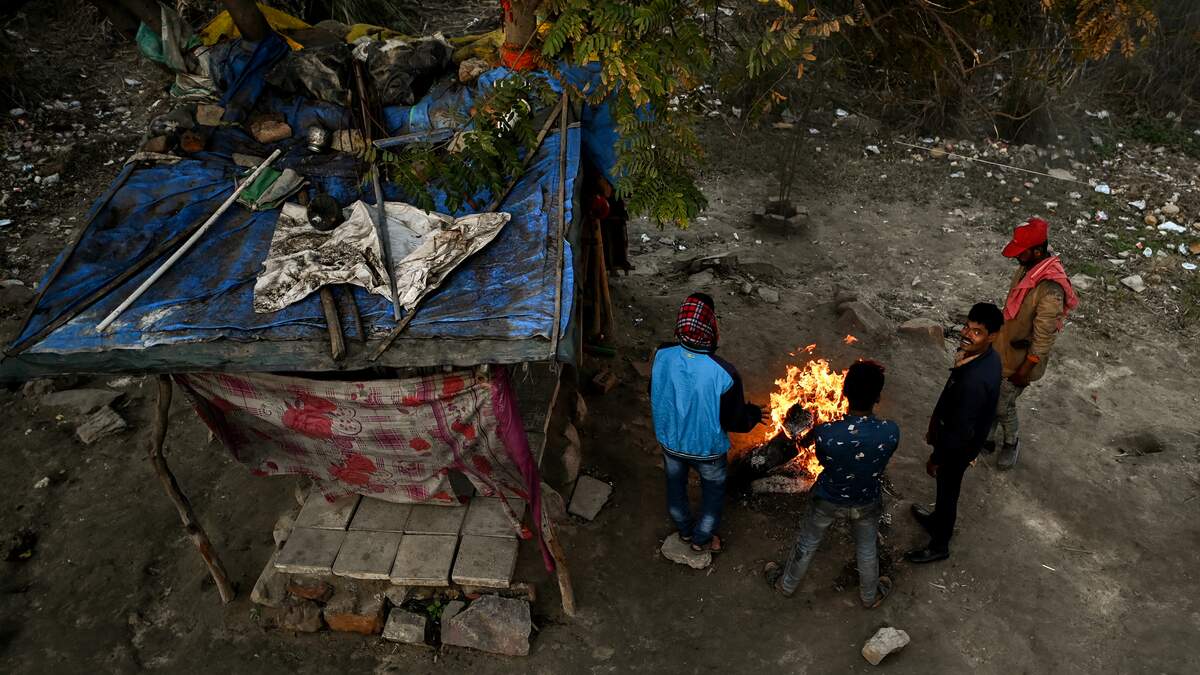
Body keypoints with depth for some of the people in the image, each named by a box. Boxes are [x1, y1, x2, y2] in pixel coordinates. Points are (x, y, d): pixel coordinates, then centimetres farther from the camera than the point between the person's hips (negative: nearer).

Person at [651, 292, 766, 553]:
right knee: (713, 492, 27)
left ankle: (685, 529, 55)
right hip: (707, 447, -3)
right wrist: (756, 414, 1)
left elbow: (655, 395, -5)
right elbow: (735, 421, -21)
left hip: (670, 440, 3)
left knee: (676, 485, 31)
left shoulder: (661, 356, -24)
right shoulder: (724, 374, -36)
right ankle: (701, 539, 49)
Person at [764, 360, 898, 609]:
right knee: (867, 548, 30)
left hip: (829, 500, -1)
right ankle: (870, 596, 55)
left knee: (808, 542, 26)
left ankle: (786, 584, 50)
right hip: (867, 502, 1)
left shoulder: (826, 432, -36)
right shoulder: (891, 432, -30)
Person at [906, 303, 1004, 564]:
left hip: (958, 446, -8)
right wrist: (935, 429, 17)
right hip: (955, 435, 8)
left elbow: (961, 431, -30)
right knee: (946, 489, 31)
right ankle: (938, 521, 57)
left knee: (947, 491, 16)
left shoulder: (975, 380, -40)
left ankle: (939, 545, 41)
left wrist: (936, 459, -15)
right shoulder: (984, 355, -11)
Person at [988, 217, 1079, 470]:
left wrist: (1025, 370, -18)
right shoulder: (1027, 268, -6)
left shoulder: (1050, 289, -33)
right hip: (1003, 349, 8)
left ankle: (1011, 442, 35)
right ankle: (990, 436, 42)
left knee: (1002, 405, 8)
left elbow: (1043, 338, -26)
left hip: (1020, 358, -8)